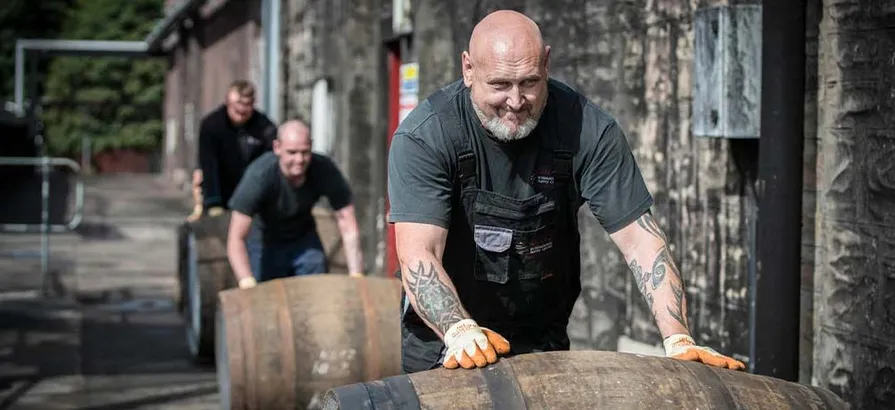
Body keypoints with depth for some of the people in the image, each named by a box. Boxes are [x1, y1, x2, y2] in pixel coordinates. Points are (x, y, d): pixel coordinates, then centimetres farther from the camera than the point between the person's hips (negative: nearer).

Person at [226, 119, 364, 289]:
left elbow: (349, 229, -22)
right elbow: (236, 239, -36)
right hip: (264, 242, -3)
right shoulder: (259, 175, -33)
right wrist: (247, 282, -49)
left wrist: (356, 275, -33)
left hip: (304, 240, 3)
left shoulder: (325, 171, -26)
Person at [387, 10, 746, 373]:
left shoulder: (586, 129, -14)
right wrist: (460, 330, -47)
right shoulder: (424, 137, -20)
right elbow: (418, 254, -29)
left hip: (544, 342, 2)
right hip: (442, 342, -2)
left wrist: (678, 340, -26)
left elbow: (639, 239, -14)